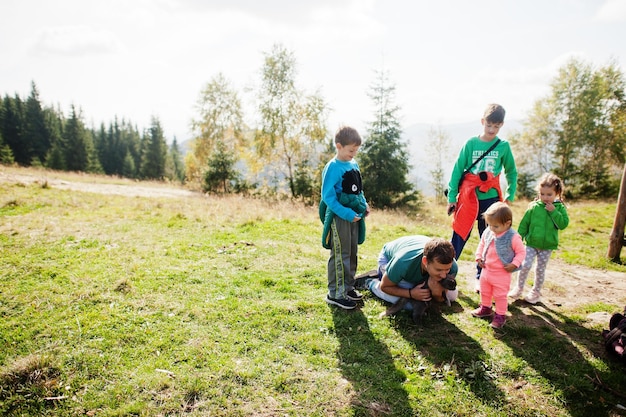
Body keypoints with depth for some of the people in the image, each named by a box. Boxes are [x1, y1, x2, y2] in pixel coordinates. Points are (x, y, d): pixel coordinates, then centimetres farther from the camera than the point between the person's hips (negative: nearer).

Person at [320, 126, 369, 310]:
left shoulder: (354, 164, 9)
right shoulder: (333, 167, -16)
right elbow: (327, 196, -20)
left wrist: (364, 205, 4)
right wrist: (346, 214, -24)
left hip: (354, 215, 8)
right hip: (339, 217, -8)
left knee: (352, 253, 16)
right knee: (340, 255, -2)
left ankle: (348, 287, 30)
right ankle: (335, 294, 8)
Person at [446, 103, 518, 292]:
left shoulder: (503, 146, 2)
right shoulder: (471, 143, -2)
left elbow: (512, 172, 13)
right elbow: (457, 170, -2)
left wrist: (509, 197, 6)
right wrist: (451, 197, -5)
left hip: (491, 198, 2)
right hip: (468, 197, -2)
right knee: (459, 235, -1)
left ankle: (481, 278, 21)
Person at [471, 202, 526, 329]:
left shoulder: (513, 237, -22)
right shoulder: (487, 232, -6)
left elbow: (521, 252, -11)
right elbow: (481, 244, 10)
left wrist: (514, 264, -21)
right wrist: (479, 257, 0)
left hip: (502, 274, -6)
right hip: (486, 270, 6)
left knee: (500, 295, 7)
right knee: (484, 292, 23)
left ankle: (500, 316, 24)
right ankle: (485, 308, 44)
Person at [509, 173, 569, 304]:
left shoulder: (559, 207, -3)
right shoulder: (534, 206, -5)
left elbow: (563, 224, -13)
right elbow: (524, 223, 2)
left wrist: (553, 212, -20)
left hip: (547, 245, 1)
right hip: (531, 243, 0)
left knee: (540, 269, 11)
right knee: (525, 265, -9)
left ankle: (536, 292, 29)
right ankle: (519, 288, 12)